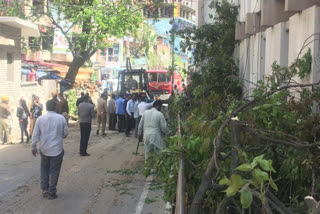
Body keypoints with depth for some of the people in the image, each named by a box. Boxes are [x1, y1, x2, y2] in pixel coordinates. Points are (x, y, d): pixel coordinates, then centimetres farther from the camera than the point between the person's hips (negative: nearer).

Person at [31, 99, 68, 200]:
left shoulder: (40, 119, -7)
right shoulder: (61, 118, -10)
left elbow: (35, 134, -1)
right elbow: (66, 133, -1)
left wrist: (34, 146, 10)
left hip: (44, 149, 2)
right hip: (57, 149, -2)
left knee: (44, 168, 20)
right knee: (54, 170, 8)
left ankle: (45, 189, 19)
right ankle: (51, 192, 11)